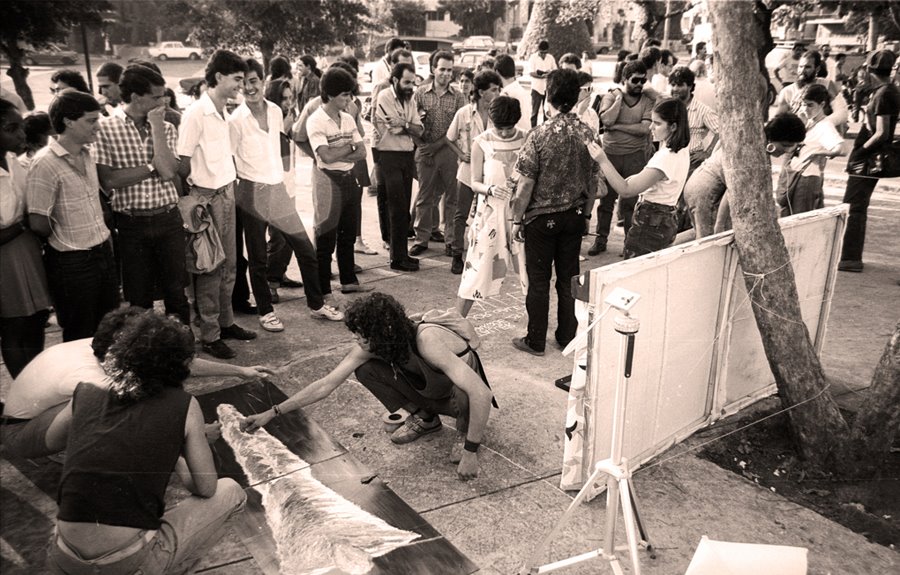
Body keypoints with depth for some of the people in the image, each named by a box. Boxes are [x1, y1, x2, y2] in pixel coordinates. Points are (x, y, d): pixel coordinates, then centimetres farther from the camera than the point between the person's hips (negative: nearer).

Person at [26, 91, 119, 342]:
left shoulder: (87, 154, 6)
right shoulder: (46, 163, -18)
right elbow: (38, 223, -19)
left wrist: (101, 236, 7)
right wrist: (66, 239, -1)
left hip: (103, 253, 7)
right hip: (71, 264, -7)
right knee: (81, 339, 8)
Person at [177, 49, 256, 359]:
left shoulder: (223, 112, 11)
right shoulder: (196, 113, -15)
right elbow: (182, 163, -14)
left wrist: (230, 186, 4)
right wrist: (194, 199, -7)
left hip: (227, 192, 8)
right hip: (207, 197, -8)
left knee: (228, 264, 14)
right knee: (210, 267, 0)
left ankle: (226, 322, 28)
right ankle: (209, 335, 11)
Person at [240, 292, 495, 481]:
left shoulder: (427, 342, -41)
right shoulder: (369, 347, -20)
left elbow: (481, 393, -47)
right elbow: (327, 384, -13)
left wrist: (470, 451, -41)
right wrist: (273, 412, -16)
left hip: (461, 392, -5)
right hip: (427, 390, 6)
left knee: (465, 397, -42)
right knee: (366, 369, -13)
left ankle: (466, 431, -4)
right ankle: (424, 418, 8)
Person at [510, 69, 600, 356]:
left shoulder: (539, 136, -16)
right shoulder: (587, 133, -2)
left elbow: (526, 184, -14)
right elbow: (593, 179, 5)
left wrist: (517, 219, -4)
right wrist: (586, 213, 16)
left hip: (541, 218, -4)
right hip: (574, 216, 4)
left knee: (539, 281, 7)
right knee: (568, 278, 14)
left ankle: (536, 341, 17)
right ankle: (567, 336, 26)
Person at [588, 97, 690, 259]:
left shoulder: (665, 157, -23)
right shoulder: (682, 151, 6)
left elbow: (626, 190, -24)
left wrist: (602, 161, -24)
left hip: (650, 225, -10)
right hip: (666, 220, 10)